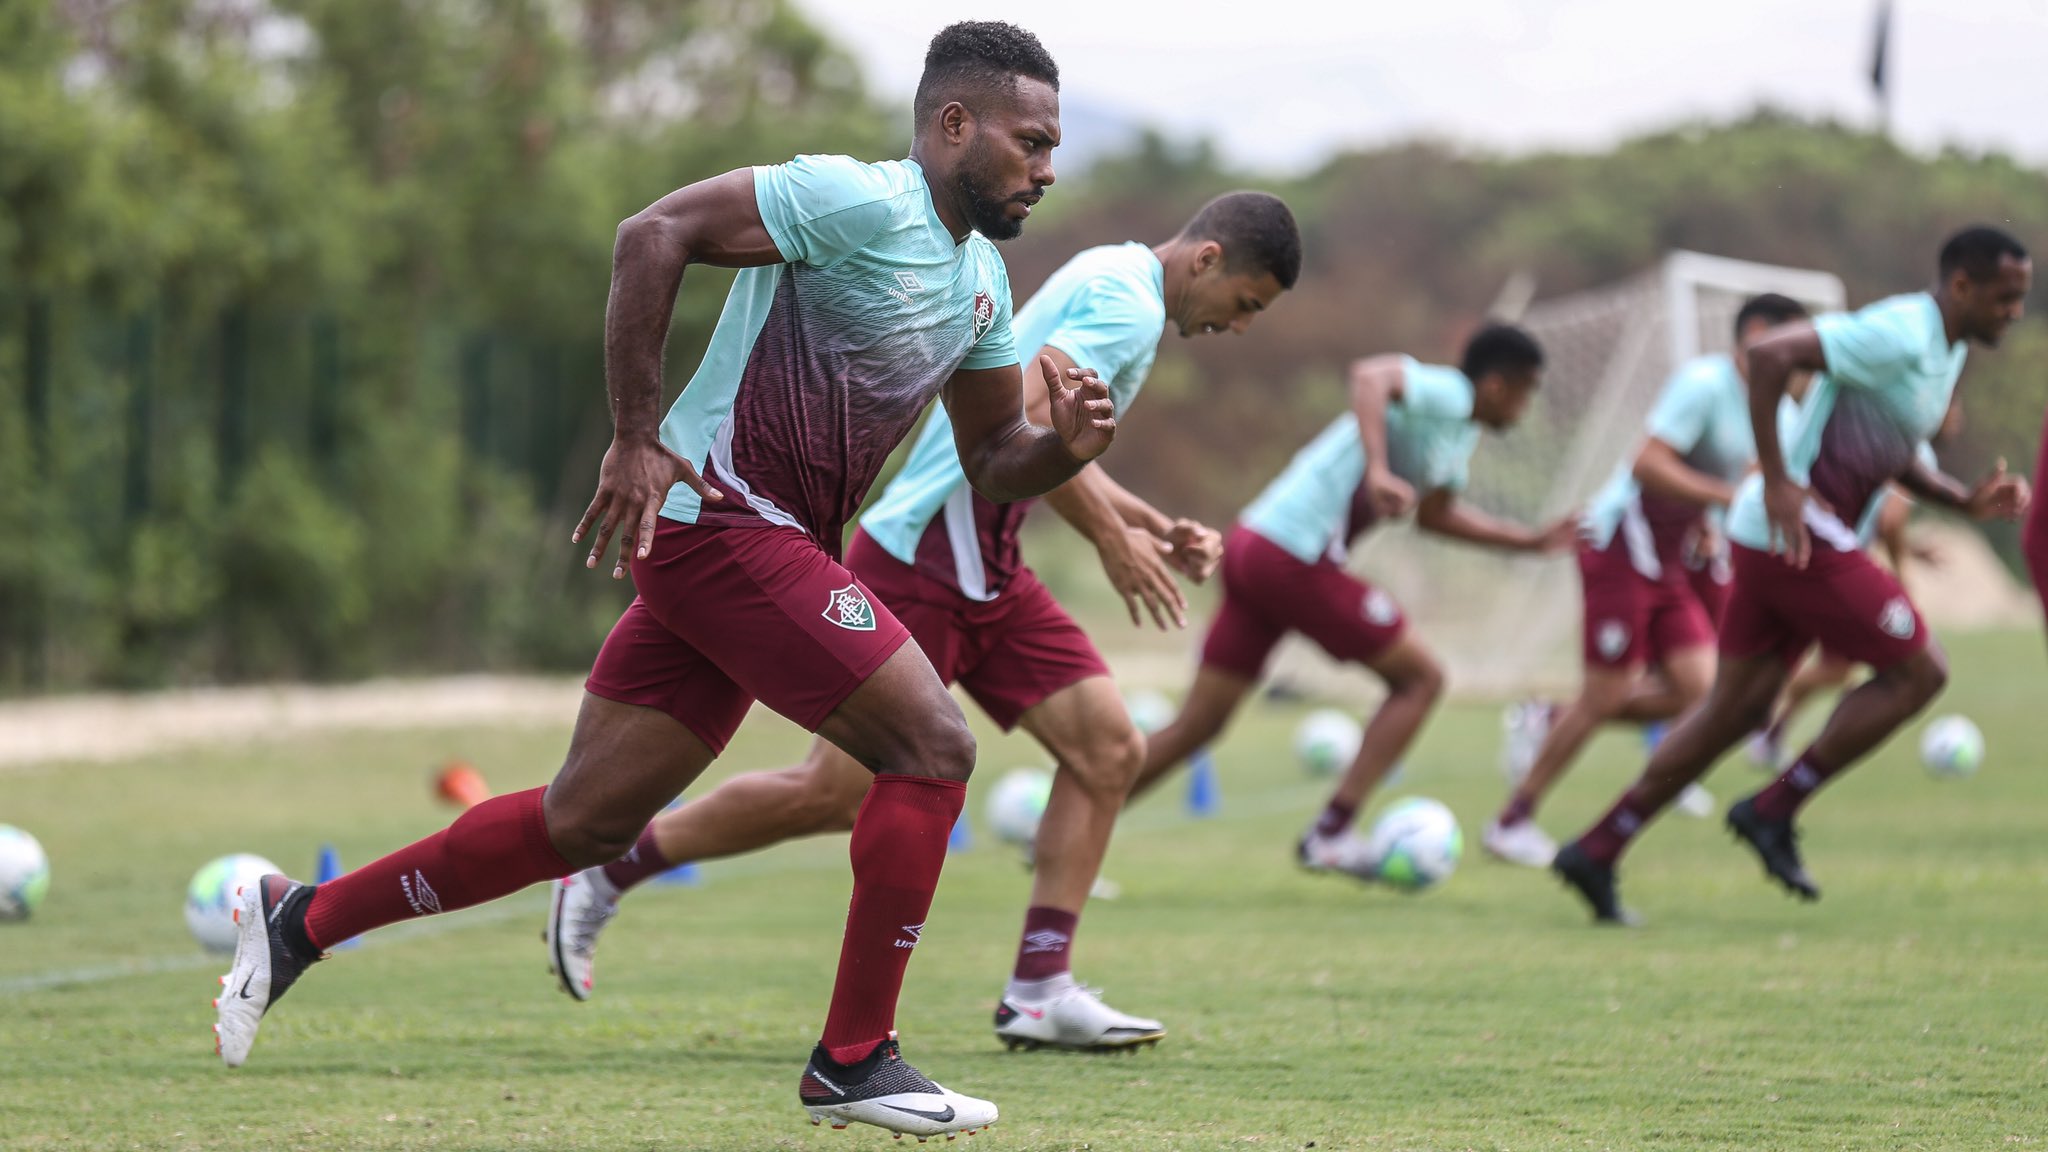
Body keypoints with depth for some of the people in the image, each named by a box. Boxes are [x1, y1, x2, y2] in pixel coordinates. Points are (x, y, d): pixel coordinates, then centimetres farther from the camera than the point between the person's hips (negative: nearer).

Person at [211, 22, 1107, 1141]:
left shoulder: (981, 280, 15)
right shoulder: (861, 201, -14)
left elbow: (988, 460, 23)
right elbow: (655, 234, -19)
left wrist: (1065, 448, -1)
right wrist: (636, 440, -21)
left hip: (761, 545, 9)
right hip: (723, 518, -9)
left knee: (582, 823, 11)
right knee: (932, 748, -12)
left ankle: (300, 920, 22)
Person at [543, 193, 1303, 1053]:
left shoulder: (1113, 290, 18)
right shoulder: (1125, 302, -14)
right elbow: (1025, 421, -27)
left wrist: (1158, 529, 15)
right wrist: (1113, 539, -21)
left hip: (984, 575, 10)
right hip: (918, 568, -10)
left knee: (1110, 750, -2)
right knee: (840, 794, -6)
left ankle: (1039, 990, -2)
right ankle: (603, 874, 10)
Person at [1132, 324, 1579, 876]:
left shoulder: (1462, 433, 19)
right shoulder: (1444, 394, -10)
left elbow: (1435, 514, 35)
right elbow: (1371, 376, -31)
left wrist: (1533, 541, 35)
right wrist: (1379, 472, -42)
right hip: (1295, 558, -9)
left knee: (1196, 726, 9)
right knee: (1421, 677, 2)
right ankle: (1330, 835, -1)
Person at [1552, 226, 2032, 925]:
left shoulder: (1946, 349, 15)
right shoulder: (1899, 336, -17)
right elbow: (1770, 353, -25)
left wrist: (1967, 500, 8)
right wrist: (1778, 484, -25)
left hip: (1786, 540, 10)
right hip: (1798, 537, -10)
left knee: (1736, 711, 12)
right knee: (1918, 670, -5)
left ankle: (1597, 851, 14)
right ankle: (1774, 812, -1)